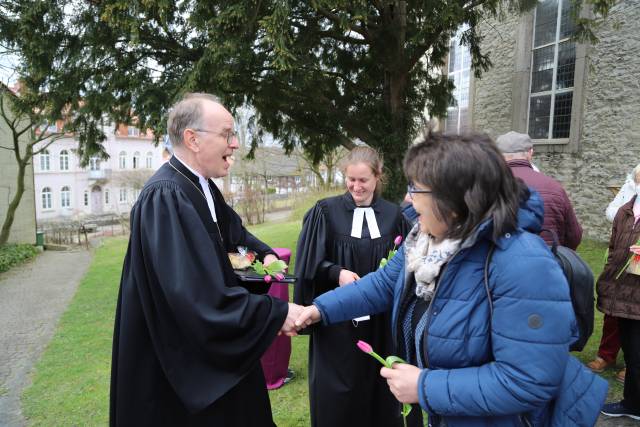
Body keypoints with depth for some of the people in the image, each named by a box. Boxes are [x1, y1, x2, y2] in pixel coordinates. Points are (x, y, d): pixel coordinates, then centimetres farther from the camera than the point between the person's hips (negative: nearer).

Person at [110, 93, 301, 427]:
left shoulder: (203, 187, 3)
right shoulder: (165, 197, -27)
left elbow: (232, 230, 22)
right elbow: (198, 296, -33)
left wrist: (265, 253, 5)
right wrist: (276, 313, -26)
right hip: (178, 360, -9)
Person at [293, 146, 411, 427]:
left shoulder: (392, 214, 1)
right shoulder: (326, 211, -7)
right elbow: (309, 263, -5)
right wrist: (337, 273, -20)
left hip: (380, 316, 2)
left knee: (378, 383, 14)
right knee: (337, 389, 8)